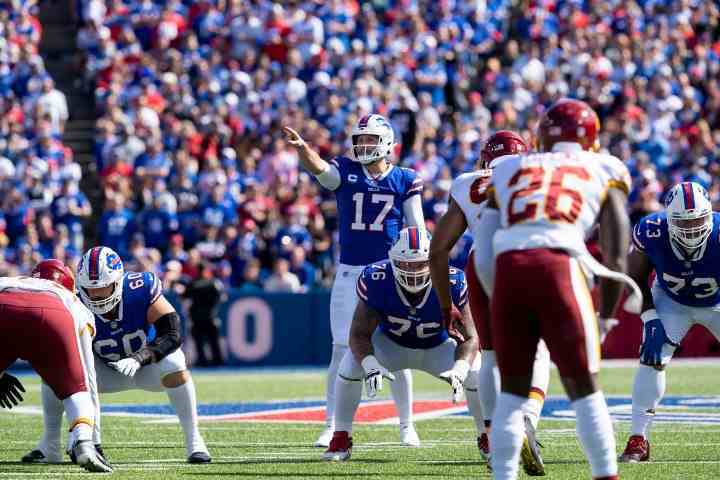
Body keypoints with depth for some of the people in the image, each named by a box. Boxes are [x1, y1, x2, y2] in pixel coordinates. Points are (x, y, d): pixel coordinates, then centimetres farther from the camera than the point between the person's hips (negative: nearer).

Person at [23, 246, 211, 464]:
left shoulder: (142, 289, -30)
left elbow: (172, 336, -33)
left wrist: (138, 359, -47)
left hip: (149, 368, -2)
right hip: (108, 370, 2)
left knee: (173, 364, -36)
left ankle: (193, 440, -22)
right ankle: (50, 442, -4)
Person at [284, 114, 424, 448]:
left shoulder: (405, 181, 1)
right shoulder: (345, 172, 1)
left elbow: (416, 232, 4)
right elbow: (318, 168, -20)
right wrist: (301, 147, -41)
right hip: (350, 273, 1)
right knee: (342, 350, -1)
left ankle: (406, 426, 14)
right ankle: (331, 427, 3)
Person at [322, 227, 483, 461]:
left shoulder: (452, 283, -31)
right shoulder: (376, 280, -31)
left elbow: (470, 338, -24)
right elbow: (359, 334, -24)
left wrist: (458, 370, -45)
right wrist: (370, 365, -45)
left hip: (437, 348, 0)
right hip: (392, 343, 0)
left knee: (477, 375, -24)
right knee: (352, 364, -27)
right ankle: (341, 440, -10)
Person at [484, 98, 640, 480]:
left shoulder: (508, 170, 27)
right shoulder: (603, 171, 20)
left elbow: (486, 243, 26)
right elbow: (615, 258, 13)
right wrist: (605, 317, 20)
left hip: (508, 267, 2)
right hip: (559, 265, -2)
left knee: (513, 389, 14)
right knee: (584, 389, 9)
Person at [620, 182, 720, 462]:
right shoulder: (651, 233, -31)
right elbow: (637, 279, -12)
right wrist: (651, 321, -21)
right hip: (671, 300, 0)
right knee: (652, 357, -18)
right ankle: (638, 439, -12)